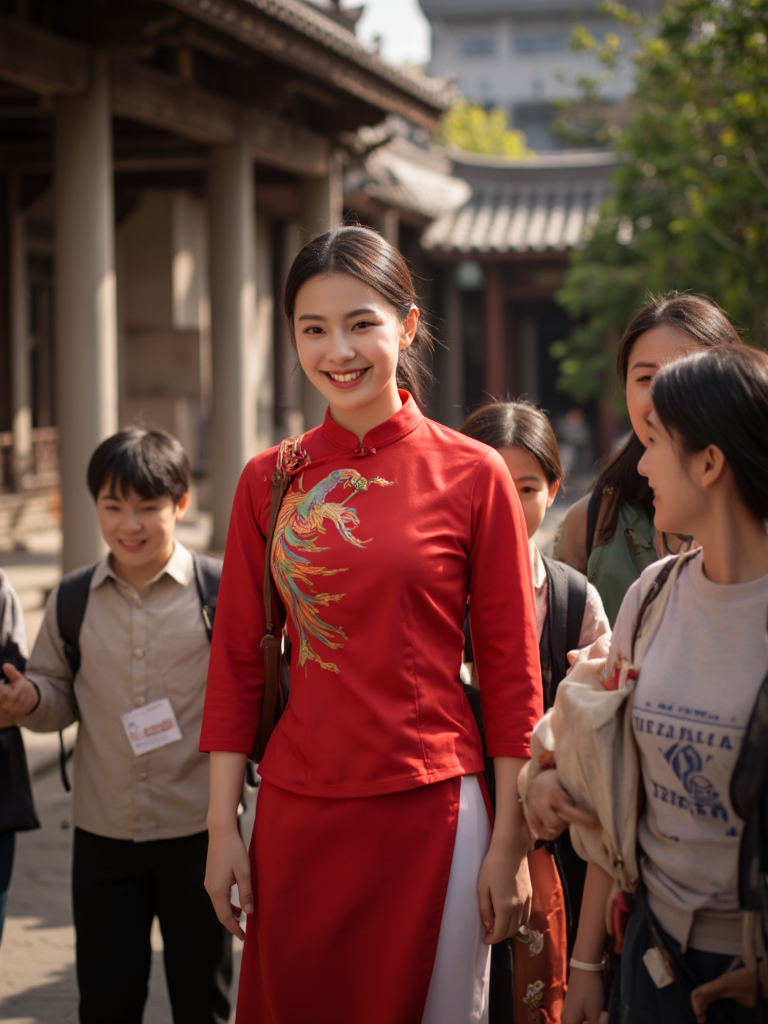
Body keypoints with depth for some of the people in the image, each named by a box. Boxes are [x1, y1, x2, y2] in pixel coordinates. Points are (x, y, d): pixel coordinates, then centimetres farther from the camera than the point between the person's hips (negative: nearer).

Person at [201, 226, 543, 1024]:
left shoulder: (472, 476, -3)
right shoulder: (268, 481, 4)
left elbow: (512, 672, -1)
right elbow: (236, 662, 8)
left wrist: (510, 844, -3)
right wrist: (222, 828, 4)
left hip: (429, 808, -2)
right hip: (296, 812, 3)